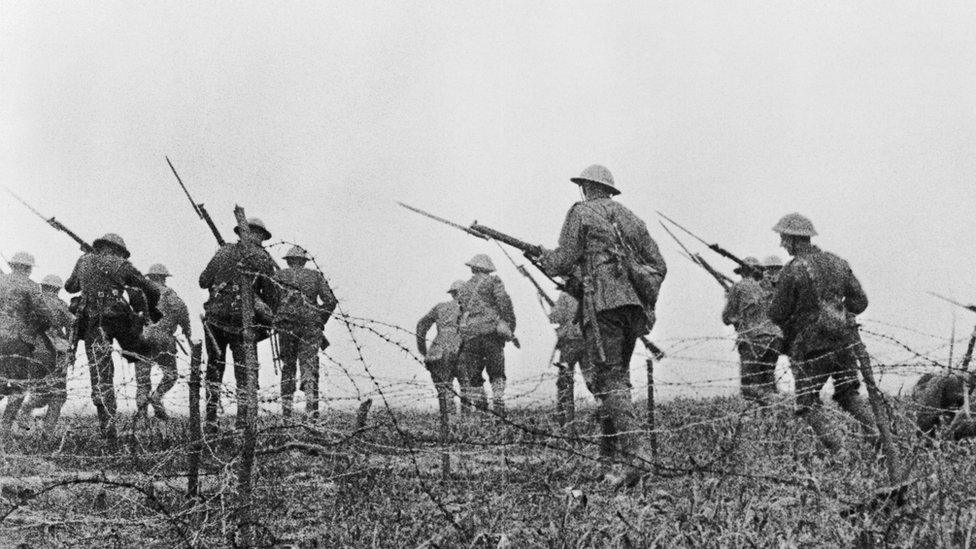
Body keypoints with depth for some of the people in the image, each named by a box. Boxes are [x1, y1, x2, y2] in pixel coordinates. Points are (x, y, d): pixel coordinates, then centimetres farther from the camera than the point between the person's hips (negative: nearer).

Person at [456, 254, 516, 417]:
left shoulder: (463, 289, 20)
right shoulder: (492, 281, 7)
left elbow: (459, 315, 21)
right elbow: (505, 303, -6)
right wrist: (511, 329, -3)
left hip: (470, 336, 3)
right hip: (492, 330, -2)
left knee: (474, 376, 7)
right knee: (496, 373, 4)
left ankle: (481, 407, -1)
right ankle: (498, 403, -10)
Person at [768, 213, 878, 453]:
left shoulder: (792, 272, -15)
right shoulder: (837, 263, 4)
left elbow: (777, 314, -10)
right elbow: (860, 302, 6)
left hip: (810, 347, -5)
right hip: (844, 341, 6)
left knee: (809, 403, 9)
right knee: (849, 394, 22)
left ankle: (836, 451, 0)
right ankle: (875, 437, 8)